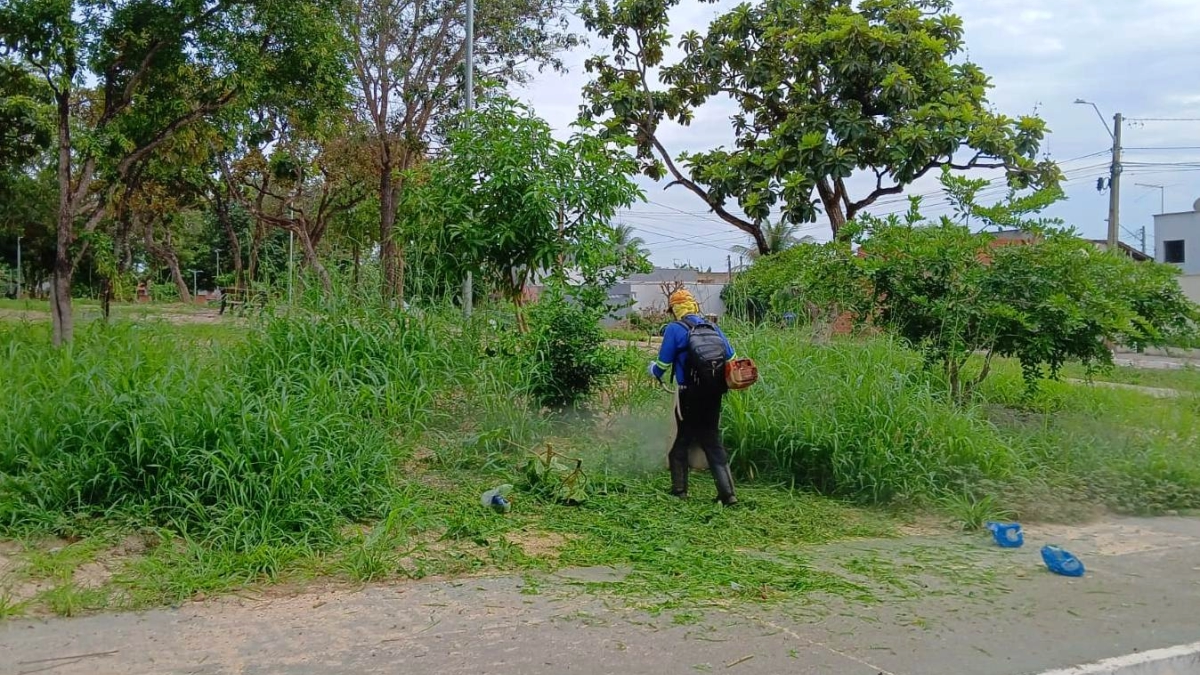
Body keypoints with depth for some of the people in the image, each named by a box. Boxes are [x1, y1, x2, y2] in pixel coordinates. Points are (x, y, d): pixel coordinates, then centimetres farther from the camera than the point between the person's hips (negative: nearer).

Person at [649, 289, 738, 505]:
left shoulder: (674, 329, -9)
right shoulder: (713, 329, 8)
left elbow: (662, 366, -7)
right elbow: (732, 360, 11)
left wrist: (652, 368, 15)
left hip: (689, 397, -5)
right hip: (713, 397, 5)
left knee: (680, 443, 12)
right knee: (714, 444, 12)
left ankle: (679, 490, 17)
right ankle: (727, 494, 6)